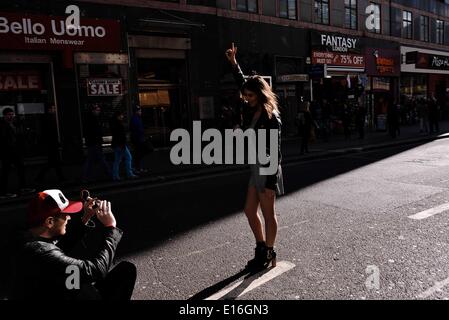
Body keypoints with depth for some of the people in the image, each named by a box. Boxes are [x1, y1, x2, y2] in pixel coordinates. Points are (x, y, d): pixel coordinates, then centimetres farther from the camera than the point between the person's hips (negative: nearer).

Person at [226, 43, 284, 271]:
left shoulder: (271, 117, -16)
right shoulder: (251, 111, 5)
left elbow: (275, 152, -18)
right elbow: (242, 83, 22)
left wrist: (271, 183, -19)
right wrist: (233, 62, 19)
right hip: (255, 168, 9)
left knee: (268, 214, 5)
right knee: (250, 211, 14)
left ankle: (269, 254, 23)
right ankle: (261, 249, 30)